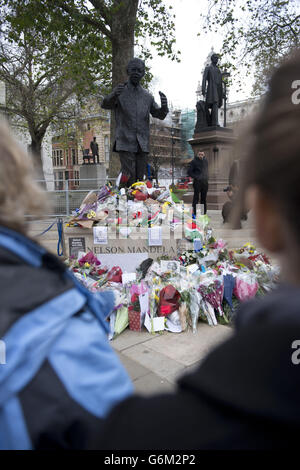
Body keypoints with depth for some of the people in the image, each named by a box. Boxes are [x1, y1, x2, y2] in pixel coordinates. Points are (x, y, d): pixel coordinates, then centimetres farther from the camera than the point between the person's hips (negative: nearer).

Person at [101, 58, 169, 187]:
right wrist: (113, 96, -30)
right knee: (129, 179, -10)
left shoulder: (147, 96, 17)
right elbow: (105, 105, -6)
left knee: (140, 179, 3)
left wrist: (164, 107, -8)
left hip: (142, 145, 4)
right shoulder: (120, 92, 8)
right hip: (125, 143, -3)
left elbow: (159, 115, 16)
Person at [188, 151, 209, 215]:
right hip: (197, 182, -5)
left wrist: (206, 178, 11)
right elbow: (189, 171, -6)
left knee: (204, 198, 9)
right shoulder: (194, 161, -3)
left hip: (205, 182, 6)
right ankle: (195, 212, -1)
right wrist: (196, 177, -14)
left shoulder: (205, 161, 14)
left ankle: (204, 213, 16)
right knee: (196, 198, -5)